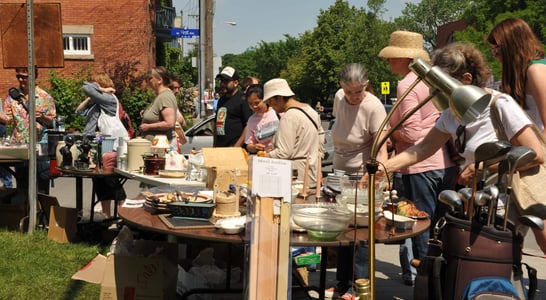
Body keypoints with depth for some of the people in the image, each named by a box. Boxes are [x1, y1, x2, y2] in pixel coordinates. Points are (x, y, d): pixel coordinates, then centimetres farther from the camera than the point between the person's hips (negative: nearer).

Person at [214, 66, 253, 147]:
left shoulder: (243, 99, -6)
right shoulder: (221, 100, 19)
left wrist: (237, 146, -19)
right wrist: (215, 146, 17)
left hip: (235, 148, -7)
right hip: (219, 148, 7)